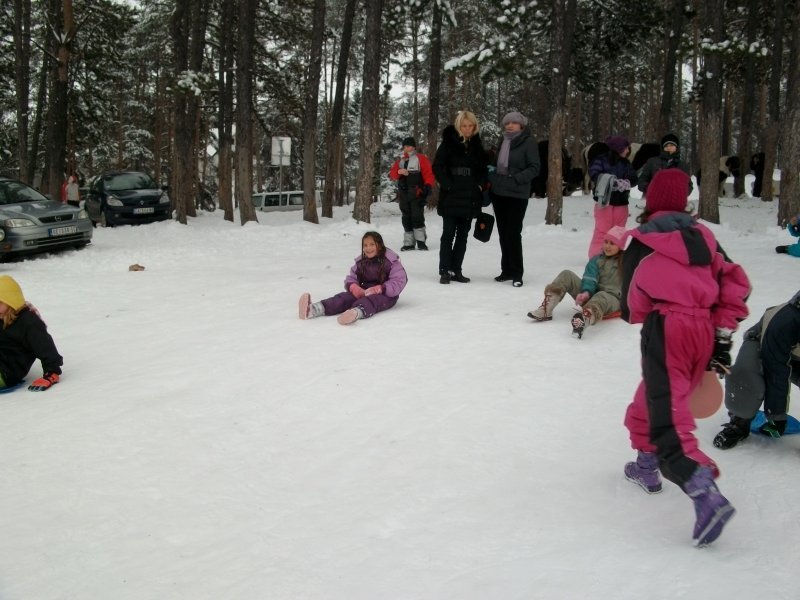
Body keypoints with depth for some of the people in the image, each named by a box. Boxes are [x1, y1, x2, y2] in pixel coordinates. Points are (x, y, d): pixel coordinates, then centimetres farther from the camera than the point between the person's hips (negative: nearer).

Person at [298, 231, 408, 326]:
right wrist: (354, 287, -16)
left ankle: (356, 312, -77)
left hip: (385, 295, -5)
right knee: (345, 297, -23)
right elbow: (350, 279, 10)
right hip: (364, 292, 5)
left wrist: (380, 289, -27)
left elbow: (399, 282, -13)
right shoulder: (360, 262, 13)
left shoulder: (392, 261, -5)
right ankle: (313, 309, -49)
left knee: (371, 299, -39)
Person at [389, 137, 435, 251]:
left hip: (417, 194, -5)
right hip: (403, 195, 5)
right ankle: (408, 243, 10)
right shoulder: (400, 161, 18)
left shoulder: (421, 159, 2)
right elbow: (392, 174, 12)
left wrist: (428, 186, -19)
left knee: (417, 217, -11)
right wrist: (399, 171, -9)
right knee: (406, 218, 6)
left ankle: (421, 241, -6)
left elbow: (429, 173, -5)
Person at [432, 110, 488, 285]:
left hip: (470, 198, 4)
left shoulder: (477, 145, 9)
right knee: (448, 234, -3)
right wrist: (448, 185, -14)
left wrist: (481, 184, 0)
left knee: (463, 235, 8)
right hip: (450, 197, -4)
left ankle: (456, 270, 14)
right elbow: (437, 167, -5)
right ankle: (444, 271, 0)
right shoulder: (449, 142, -3)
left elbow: (483, 169, 17)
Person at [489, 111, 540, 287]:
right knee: (503, 233, 9)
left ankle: (517, 273, -1)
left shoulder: (528, 142, -5)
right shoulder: (503, 141, 14)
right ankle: (507, 270, 17)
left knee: (513, 233, -9)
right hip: (498, 193, 6)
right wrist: (492, 178, 9)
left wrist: (516, 179, -20)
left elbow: (534, 168, -9)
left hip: (517, 195, -6)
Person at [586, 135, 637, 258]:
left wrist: (626, 183, -18)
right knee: (602, 231, -5)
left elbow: (633, 179, 6)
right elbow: (595, 175, -18)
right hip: (605, 201, -5)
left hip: (621, 202, 5)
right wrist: (615, 182, -23)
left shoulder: (626, 163, 10)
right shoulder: (601, 160, -5)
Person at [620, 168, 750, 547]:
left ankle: (705, 494, -30)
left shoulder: (642, 241, 4)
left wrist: (636, 314, 28)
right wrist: (723, 337, 12)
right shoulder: (701, 235, 16)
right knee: (652, 398, 28)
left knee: (668, 418, -12)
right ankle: (646, 466, 40)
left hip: (665, 328, -6)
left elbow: (631, 306, 5)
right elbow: (736, 283, 10)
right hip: (703, 329, 6)